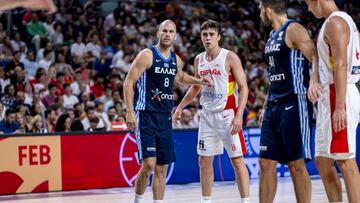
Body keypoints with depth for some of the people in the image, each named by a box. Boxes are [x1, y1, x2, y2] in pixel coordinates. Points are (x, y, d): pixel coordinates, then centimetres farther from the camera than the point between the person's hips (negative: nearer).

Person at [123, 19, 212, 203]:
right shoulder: (147, 55, -9)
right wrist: (130, 112, -19)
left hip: (165, 117, 7)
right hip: (146, 116, -6)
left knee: (162, 167, 6)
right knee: (149, 164, -16)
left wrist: (198, 81, 17)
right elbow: (128, 83, -11)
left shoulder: (176, 60, 11)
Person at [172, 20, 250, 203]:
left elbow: (243, 87, -12)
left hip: (227, 114, -6)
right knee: (204, 160, 8)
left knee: (237, 160, -5)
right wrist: (180, 107, 13)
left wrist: (239, 115, -21)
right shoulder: (199, 59, 8)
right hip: (207, 114, 6)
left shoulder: (230, 58, -10)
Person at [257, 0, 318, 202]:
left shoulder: (293, 30, -9)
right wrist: (266, 106, 23)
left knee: (296, 164, -6)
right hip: (274, 106, 9)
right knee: (266, 163, 6)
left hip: (294, 104, -9)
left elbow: (317, 58, -19)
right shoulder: (272, 36, 18)